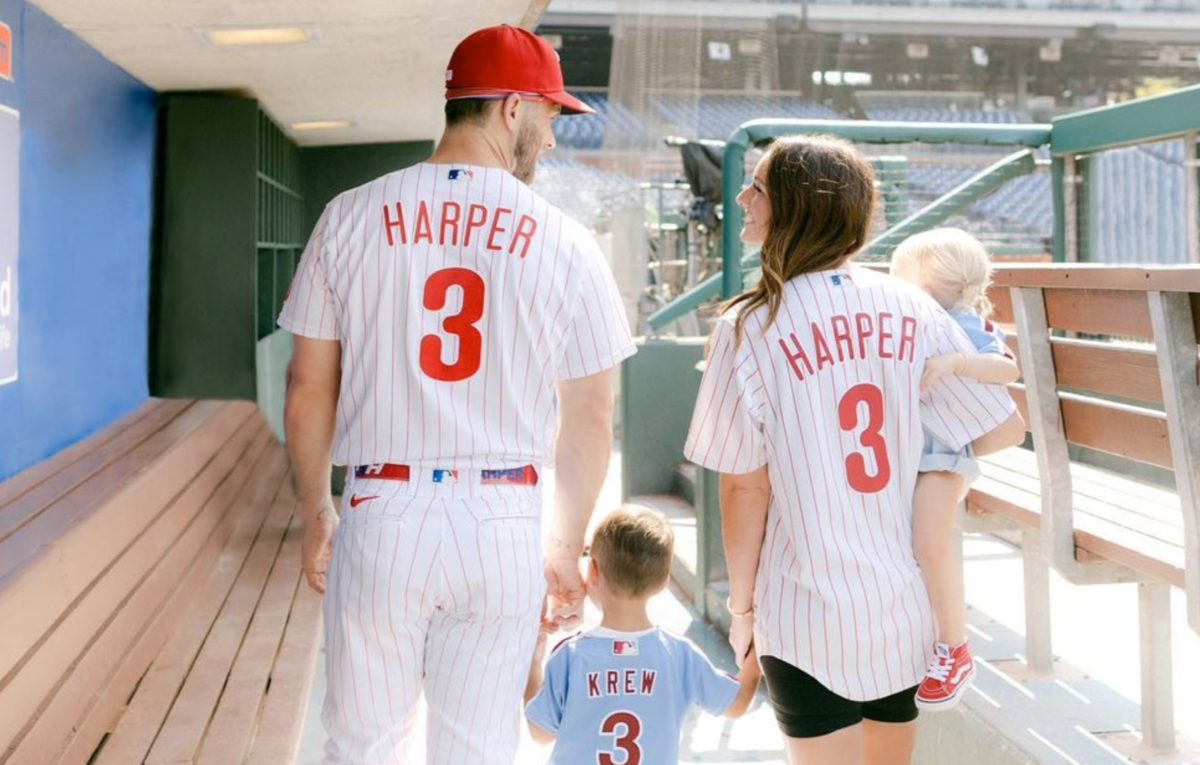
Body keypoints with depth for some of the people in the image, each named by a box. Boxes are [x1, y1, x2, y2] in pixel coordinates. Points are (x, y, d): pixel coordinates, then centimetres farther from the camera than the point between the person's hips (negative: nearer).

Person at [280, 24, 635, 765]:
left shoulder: (351, 216, 1)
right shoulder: (565, 243, -2)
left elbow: (309, 385, 4)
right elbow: (589, 419, 3)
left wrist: (316, 512, 16)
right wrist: (567, 547, 14)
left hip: (380, 516, 1)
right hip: (502, 520, 0)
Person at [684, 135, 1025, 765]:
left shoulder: (750, 328, -14)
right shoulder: (911, 307, -4)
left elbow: (743, 487, -11)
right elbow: (1005, 429, -1)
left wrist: (741, 605, 2)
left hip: (809, 613, -4)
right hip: (908, 604, 4)